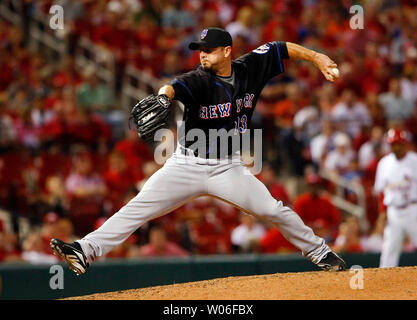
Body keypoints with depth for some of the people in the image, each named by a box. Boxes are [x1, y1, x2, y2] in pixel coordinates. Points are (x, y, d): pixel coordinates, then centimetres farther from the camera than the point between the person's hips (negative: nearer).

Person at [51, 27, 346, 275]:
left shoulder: (249, 68, -3)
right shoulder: (197, 80, -15)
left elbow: (283, 49, 8)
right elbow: (173, 87, -37)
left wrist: (318, 58, 1)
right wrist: (163, 97, -60)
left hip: (229, 168, 2)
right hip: (187, 165, -2)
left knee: (273, 210, -5)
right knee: (138, 208, -13)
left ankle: (319, 252, 16)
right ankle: (86, 251, -18)